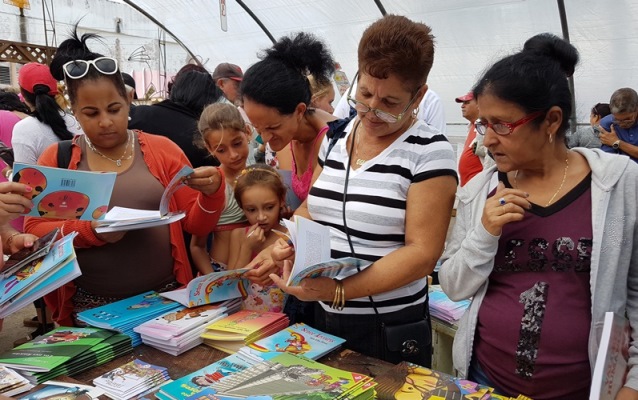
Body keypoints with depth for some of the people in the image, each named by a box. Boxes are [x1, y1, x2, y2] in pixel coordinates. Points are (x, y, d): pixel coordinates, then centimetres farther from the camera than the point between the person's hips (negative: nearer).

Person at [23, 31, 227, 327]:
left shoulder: (162, 150, 2)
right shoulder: (56, 158, 3)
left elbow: (196, 225, 2)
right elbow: (34, 231, -2)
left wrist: (212, 193, -19)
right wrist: (91, 231, -19)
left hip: (165, 299, 0)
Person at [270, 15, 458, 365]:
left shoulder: (429, 152, -14)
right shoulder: (336, 136, 4)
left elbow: (422, 253, -19)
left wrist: (339, 290, -27)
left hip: (390, 330, -5)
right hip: (322, 318, 6)